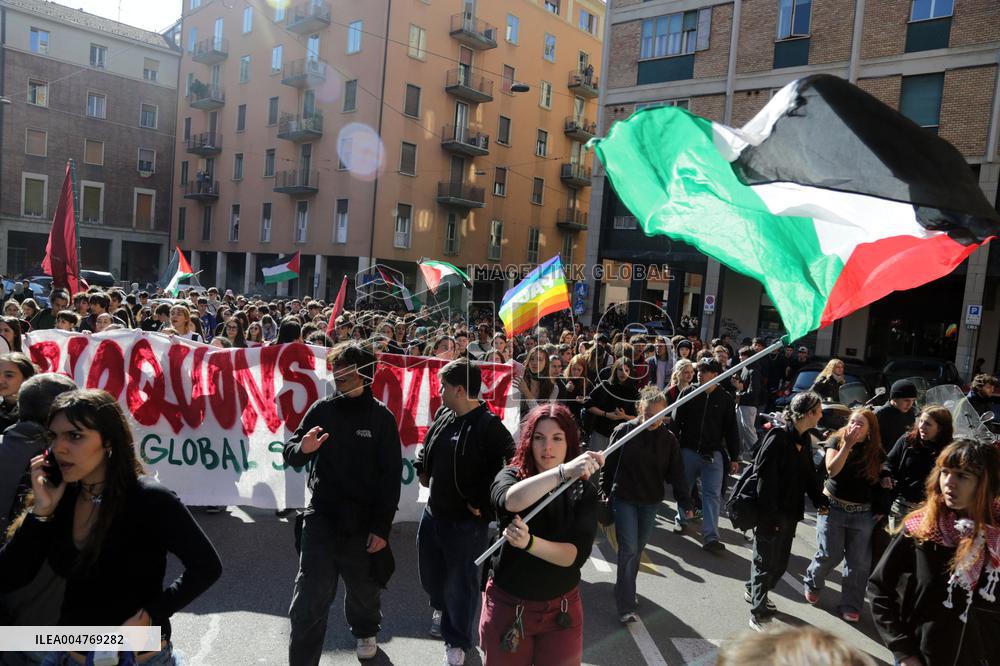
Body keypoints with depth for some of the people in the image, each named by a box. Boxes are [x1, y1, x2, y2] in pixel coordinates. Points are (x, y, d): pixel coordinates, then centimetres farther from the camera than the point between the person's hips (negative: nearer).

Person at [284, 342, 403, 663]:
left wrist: (382, 527, -9)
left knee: (363, 591, 19)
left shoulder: (381, 417, -6)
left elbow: (391, 476, -6)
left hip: (363, 522, 0)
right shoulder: (322, 409, 0)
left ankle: (365, 632, 48)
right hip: (322, 517, 1)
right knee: (309, 601, -5)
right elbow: (291, 455, 4)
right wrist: (303, 449, -20)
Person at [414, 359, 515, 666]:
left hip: (466, 521, -7)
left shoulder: (488, 425, -22)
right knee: (429, 572, 25)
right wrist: (422, 468, 9)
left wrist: (484, 504, -21)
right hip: (433, 512, 7)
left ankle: (457, 641, 30)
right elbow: (427, 445, 23)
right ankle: (441, 607, 56)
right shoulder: (443, 415, 2)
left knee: (460, 583, 8)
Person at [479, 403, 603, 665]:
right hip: (507, 605, -1)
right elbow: (511, 500, -35)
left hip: (561, 609, 1)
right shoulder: (511, 475, -10)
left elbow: (577, 554, -18)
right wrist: (563, 471, -47)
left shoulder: (583, 491, -6)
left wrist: (529, 543, -35)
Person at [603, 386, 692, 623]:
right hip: (624, 499, -3)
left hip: (651, 502, 4)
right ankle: (625, 606, -4)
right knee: (629, 550, -9)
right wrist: (603, 493, 2)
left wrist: (685, 503, -3)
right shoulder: (624, 431, -11)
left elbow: (677, 473, 1)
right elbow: (609, 465, -3)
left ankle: (625, 588, 37)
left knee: (638, 549, 16)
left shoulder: (669, 439, -3)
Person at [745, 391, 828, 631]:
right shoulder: (778, 437, -19)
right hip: (771, 512, -8)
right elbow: (765, 476, -22)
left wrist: (820, 500, -1)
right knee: (765, 562, 3)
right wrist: (769, 514, -23)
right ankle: (758, 614, 16)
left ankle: (754, 591, 42)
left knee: (780, 562, 18)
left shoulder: (805, 439, 7)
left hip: (790, 512, 8)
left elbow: (809, 474, 12)